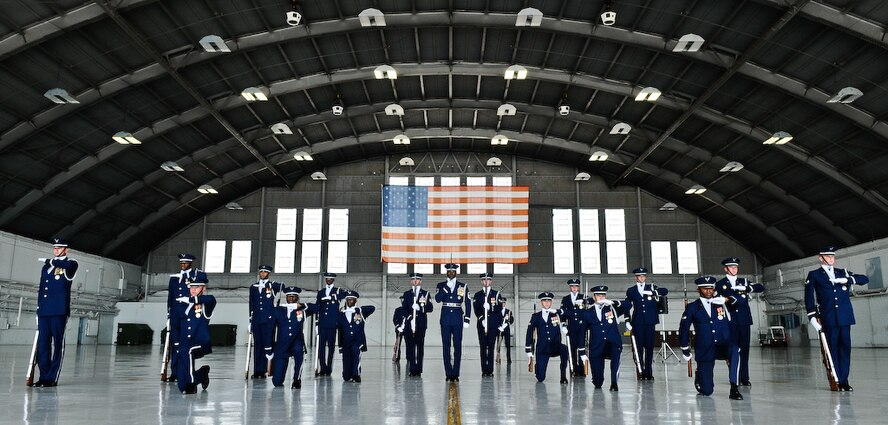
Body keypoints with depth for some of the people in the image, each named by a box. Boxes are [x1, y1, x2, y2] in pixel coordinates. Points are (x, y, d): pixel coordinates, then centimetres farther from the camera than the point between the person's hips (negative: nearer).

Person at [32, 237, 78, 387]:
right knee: (42, 345, 4)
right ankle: (43, 376, 10)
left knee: (58, 344, -2)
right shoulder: (45, 267, 22)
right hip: (44, 312, 6)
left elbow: (67, 264, -24)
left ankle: (52, 378, 1)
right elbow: (41, 290, 23)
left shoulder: (71, 264, 3)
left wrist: (49, 261, -7)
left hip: (59, 311, -6)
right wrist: (38, 309, 15)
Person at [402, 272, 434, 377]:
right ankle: (412, 369, 3)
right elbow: (404, 308, 6)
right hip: (409, 323, 1)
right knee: (410, 346, -2)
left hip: (421, 324, -1)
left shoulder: (425, 294, 9)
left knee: (420, 346, -2)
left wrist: (424, 304, -18)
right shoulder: (407, 294, 13)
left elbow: (430, 308, -1)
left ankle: (418, 370, 2)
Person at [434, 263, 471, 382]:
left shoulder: (463, 287, 6)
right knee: (446, 346, 2)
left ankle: (456, 373, 5)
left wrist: (467, 319, -1)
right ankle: (448, 374, 7)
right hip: (445, 319, 0)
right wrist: (447, 287, -15)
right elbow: (437, 299, -10)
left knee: (458, 346, 0)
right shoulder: (441, 286, 7)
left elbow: (468, 304, 5)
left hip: (457, 319, 0)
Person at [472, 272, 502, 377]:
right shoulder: (477, 295, 11)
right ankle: (484, 369, 2)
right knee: (483, 347, -1)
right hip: (482, 324, 0)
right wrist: (481, 319, -14)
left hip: (493, 324, 0)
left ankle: (490, 369, 1)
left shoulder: (496, 294, 10)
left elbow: (499, 309, 5)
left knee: (491, 347, -2)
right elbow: (476, 309, 1)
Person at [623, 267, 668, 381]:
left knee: (649, 347, 1)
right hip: (637, 323, 0)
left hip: (650, 322, 0)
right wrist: (627, 321, -5)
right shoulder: (631, 291, 9)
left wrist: (654, 292, -21)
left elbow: (665, 291, -6)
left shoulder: (651, 288, 10)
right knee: (639, 347, -1)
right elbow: (626, 306, 5)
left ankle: (649, 372, 8)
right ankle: (641, 372, 5)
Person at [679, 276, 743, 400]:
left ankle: (734, 389, -28)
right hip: (704, 350, -1)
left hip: (724, 344, 1)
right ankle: (699, 376, 32)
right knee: (706, 391, -5)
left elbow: (742, 300, 2)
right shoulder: (692, 308, 2)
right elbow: (683, 329, 7)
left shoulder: (721, 303, 8)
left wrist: (727, 299, -13)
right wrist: (685, 350, 8)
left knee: (735, 350, -38)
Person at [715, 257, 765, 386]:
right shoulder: (720, 284, 7)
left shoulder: (744, 282, 16)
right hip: (730, 321, -3)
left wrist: (748, 288, -12)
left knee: (744, 348, 2)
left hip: (744, 320, 3)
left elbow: (761, 287, 3)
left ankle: (744, 378, 8)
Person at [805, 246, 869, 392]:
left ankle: (844, 380, 10)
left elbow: (865, 279, 10)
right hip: (828, 318, -3)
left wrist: (848, 279, -7)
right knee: (832, 348, -1)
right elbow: (809, 297, 2)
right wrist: (812, 316, -6)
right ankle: (836, 381, 3)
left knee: (845, 347, 4)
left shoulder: (843, 273, 16)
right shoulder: (814, 275, 6)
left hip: (845, 317, 3)